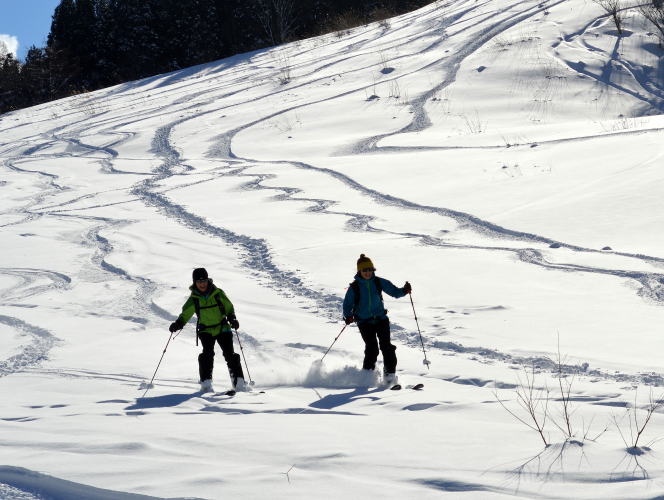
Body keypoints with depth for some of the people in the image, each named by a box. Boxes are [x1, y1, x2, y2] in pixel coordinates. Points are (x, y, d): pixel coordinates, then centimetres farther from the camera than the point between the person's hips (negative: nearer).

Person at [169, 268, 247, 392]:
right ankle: (206, 382, -17)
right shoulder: (194, 299, -2)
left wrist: (232, 319, -12)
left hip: (223, 329, 0)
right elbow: (185, 314, 2)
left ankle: (239, 382, -2)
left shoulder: (218, 293, -4)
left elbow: (229, 307, 5)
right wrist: (177, 324, -15)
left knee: (230, 355, -8)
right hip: (206, 331, 0)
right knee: (207, 354, -21)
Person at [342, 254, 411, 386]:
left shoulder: (379, 282, 2)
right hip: (364, 322, -2)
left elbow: (394, 292, 6)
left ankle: (390, 374, -7)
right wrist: (348, 316, -15)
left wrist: (404, 290, -14)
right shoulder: (354, 287, -3)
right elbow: (347, 304, 3)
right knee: (371, 348, -13)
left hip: (381, 319, 2)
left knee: (386, 345, -12)